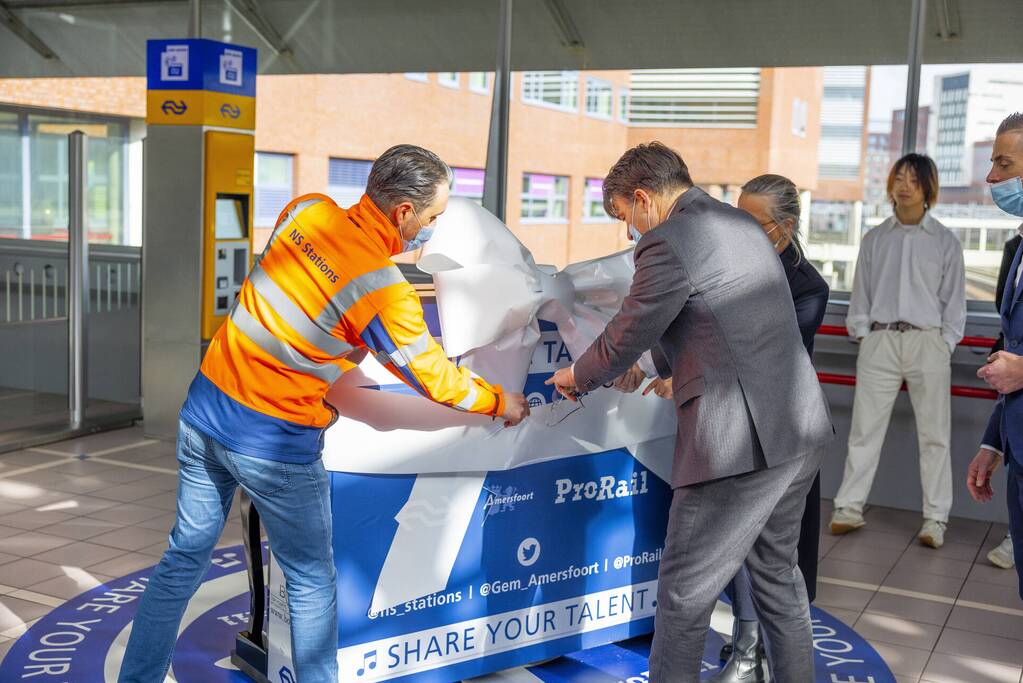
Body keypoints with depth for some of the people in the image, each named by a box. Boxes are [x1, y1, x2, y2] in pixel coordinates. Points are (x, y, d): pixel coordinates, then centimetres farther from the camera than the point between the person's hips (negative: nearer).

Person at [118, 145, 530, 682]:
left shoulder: (304, 211, -3)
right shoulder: (385, 291, -19)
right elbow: (433, 379, -7)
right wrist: (499, 402, 9)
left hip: (205, 410, 7)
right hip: (276, 444, -6)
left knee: (185, 556, 20)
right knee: (311, 580, 12)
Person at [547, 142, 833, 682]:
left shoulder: (668, 242, -12)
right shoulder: (743, 224, 15)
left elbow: (623, 340, -5)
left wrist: (576, 377, 16)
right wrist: (661, 367, 38)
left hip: (741, 442, -9)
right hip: (802, 432, 9)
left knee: (684, 596, 3)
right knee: (777, 571, 24)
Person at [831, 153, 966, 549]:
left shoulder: (945, 241, 6)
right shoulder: (875, 239, 10)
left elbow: (954, 298, 6)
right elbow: (861, 293, 11)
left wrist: (945, 345, -2)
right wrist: (861, 335, 1)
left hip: (927, 342, -1)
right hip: (880, 341, 1)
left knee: (934, 434, 2)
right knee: (865, 429, 2)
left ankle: (935, 519, 7)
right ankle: (849, 508, 9)